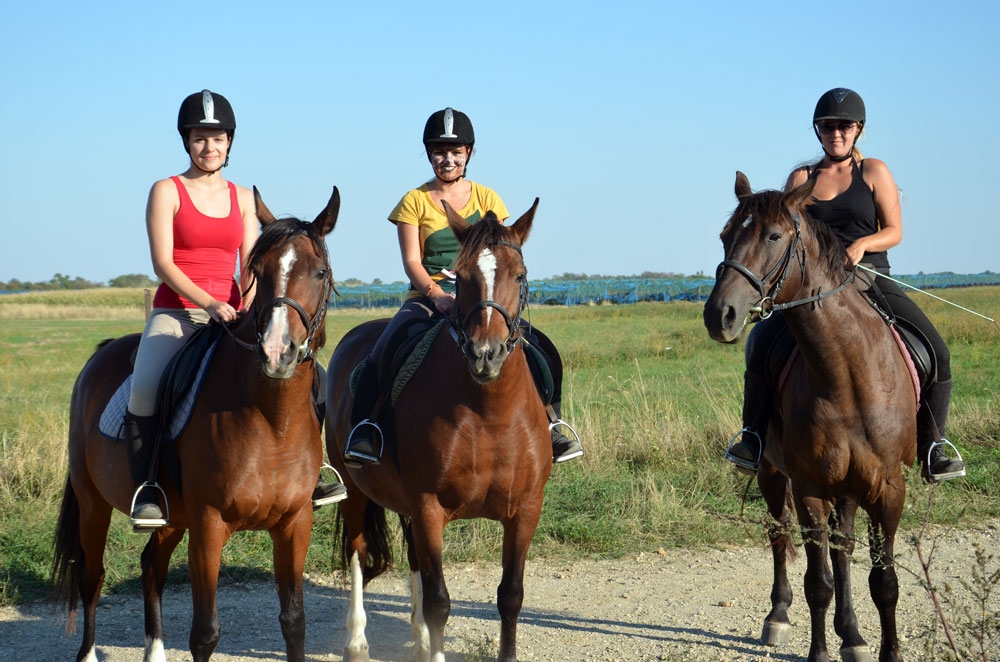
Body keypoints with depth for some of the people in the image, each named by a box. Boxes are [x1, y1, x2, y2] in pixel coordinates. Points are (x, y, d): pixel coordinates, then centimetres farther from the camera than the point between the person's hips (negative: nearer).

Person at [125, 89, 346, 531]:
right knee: (144, 388, -31)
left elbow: (252, 264, 6)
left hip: (231, 316, 4)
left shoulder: (243, 199, 14)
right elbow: (163, 263, -8)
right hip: (175, 313, -4)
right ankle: (145, 489, -18)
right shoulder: (167, 192, 1)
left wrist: (249, 301, -17)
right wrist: (209, 304, -22)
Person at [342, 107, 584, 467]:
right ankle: (363, 425, -26)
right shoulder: (414, 202, 5)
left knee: (543, 350, -20)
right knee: (383, 351, -31)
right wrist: (438, 296, -22)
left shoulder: (486, 199, 10)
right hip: (427, 296, -1)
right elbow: (412, 262, -3)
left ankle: (553, 420, -3)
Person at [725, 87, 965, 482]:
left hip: (871, 280, -1)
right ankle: (755, 435, -8)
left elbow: (894, 231, 1)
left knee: (935, 351, -18)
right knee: (761, 342, -24)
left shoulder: (874, 172, 6)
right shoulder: (802, 180, 11)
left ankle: (932, 447, -3)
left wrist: (861, 245, -18)